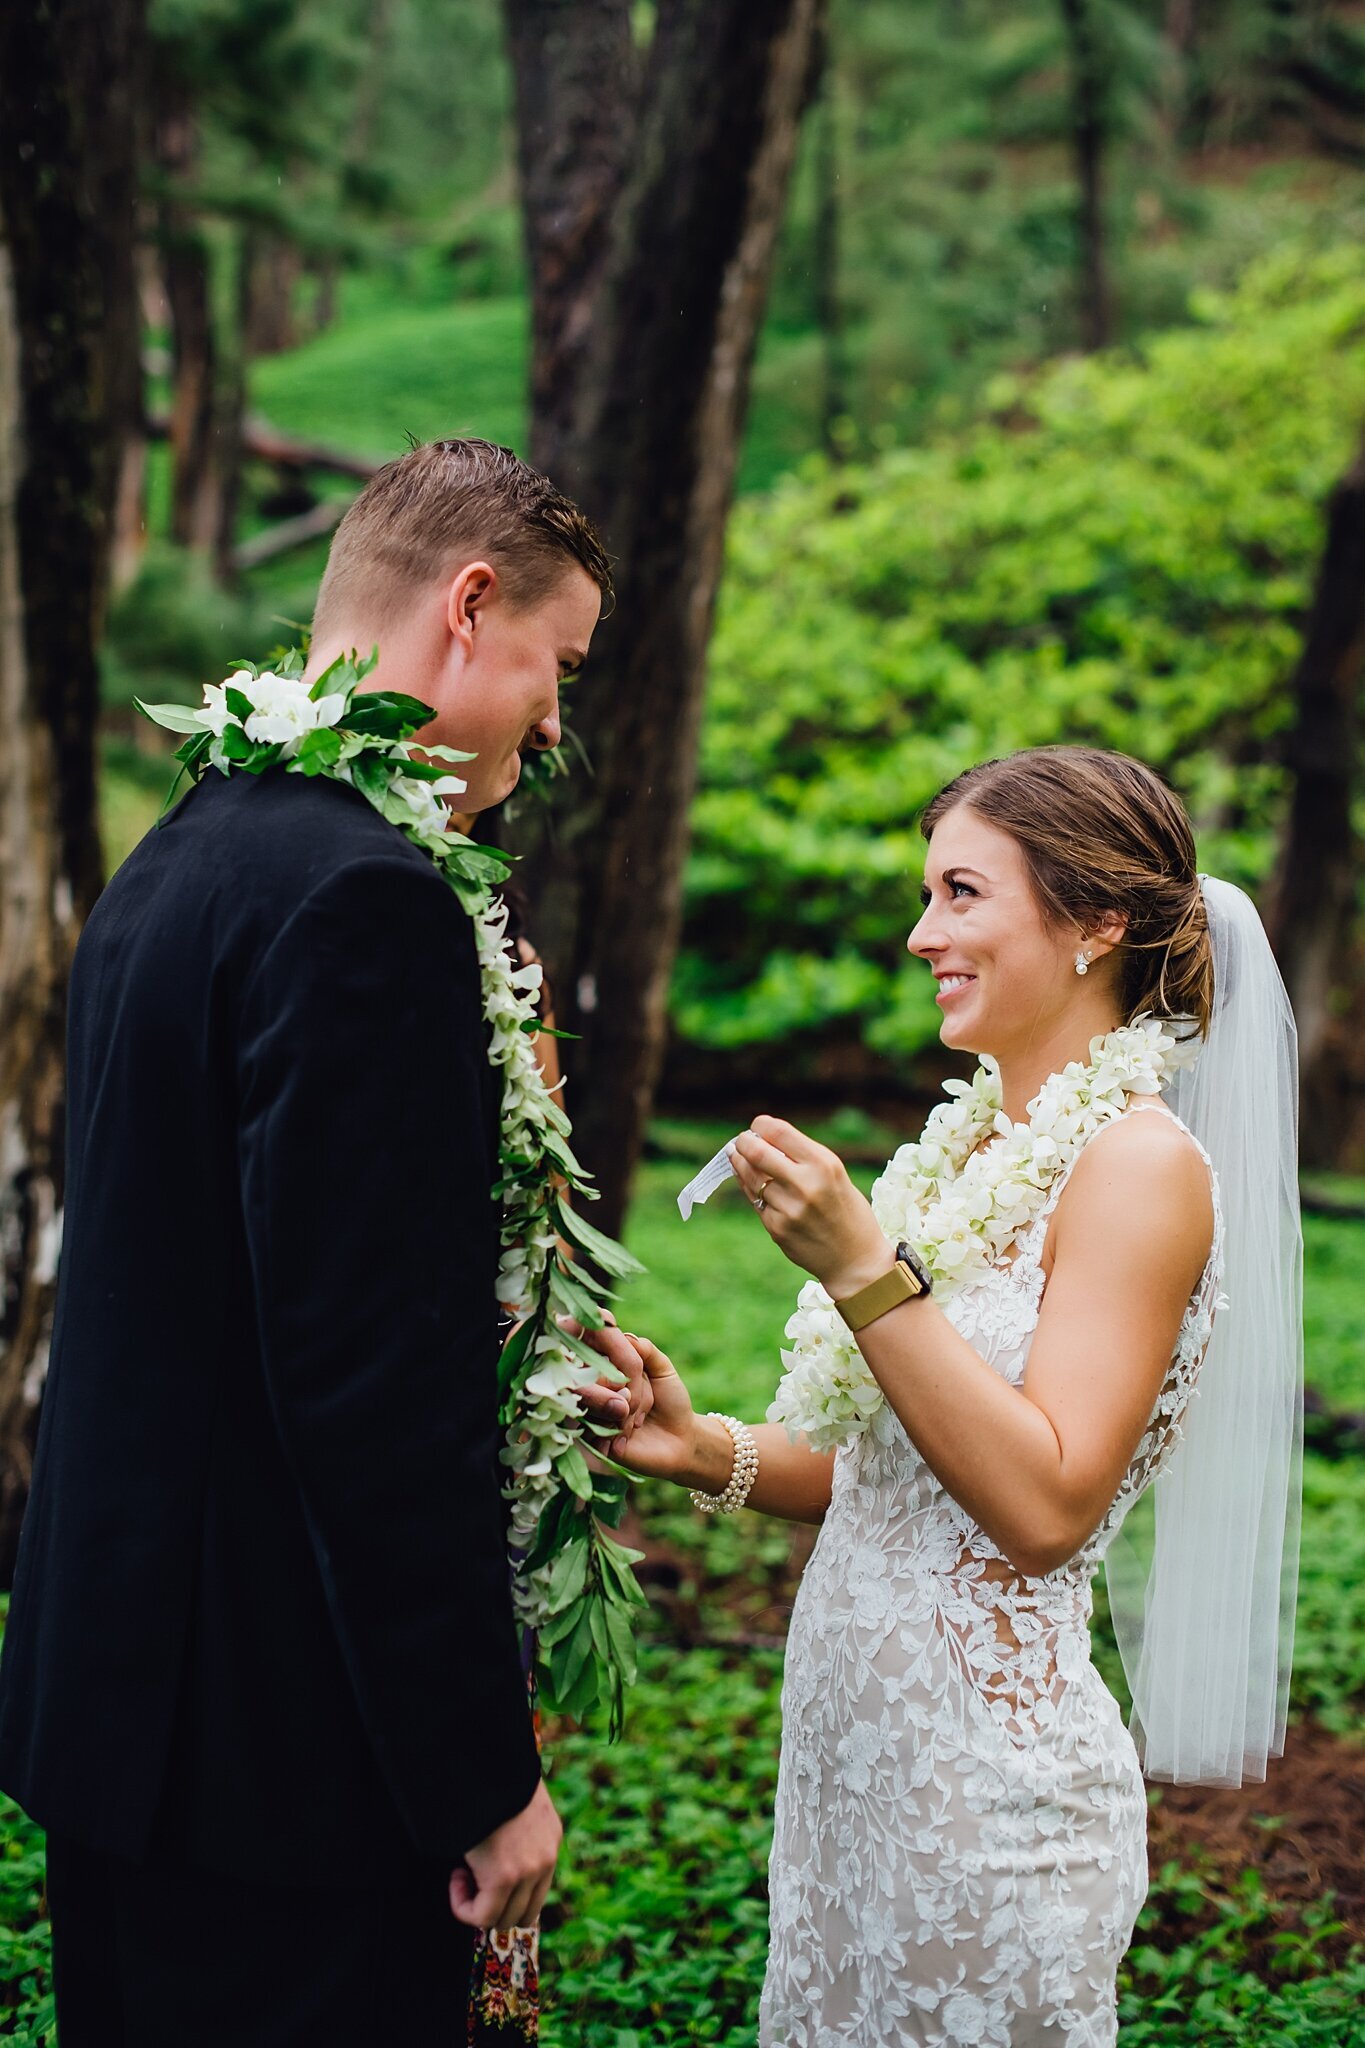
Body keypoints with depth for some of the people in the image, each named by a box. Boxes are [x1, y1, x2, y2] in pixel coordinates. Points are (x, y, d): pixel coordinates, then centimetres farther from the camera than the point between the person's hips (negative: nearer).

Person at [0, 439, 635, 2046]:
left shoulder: (181, 857, 11)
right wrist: (486, 1774, -16)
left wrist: (507, 1390, 19)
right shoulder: (365, 898, -20)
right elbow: (379, 1382, -23)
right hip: (277, 1737, -10)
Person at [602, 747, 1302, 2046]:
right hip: (853, 1752, 7)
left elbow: (1043, 1504, -22)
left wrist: (861, 1268, -25)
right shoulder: (977, 1142, 9)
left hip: (985, 1779, -7)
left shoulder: (1139, 1164, -14)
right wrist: (709, 1452, -2)